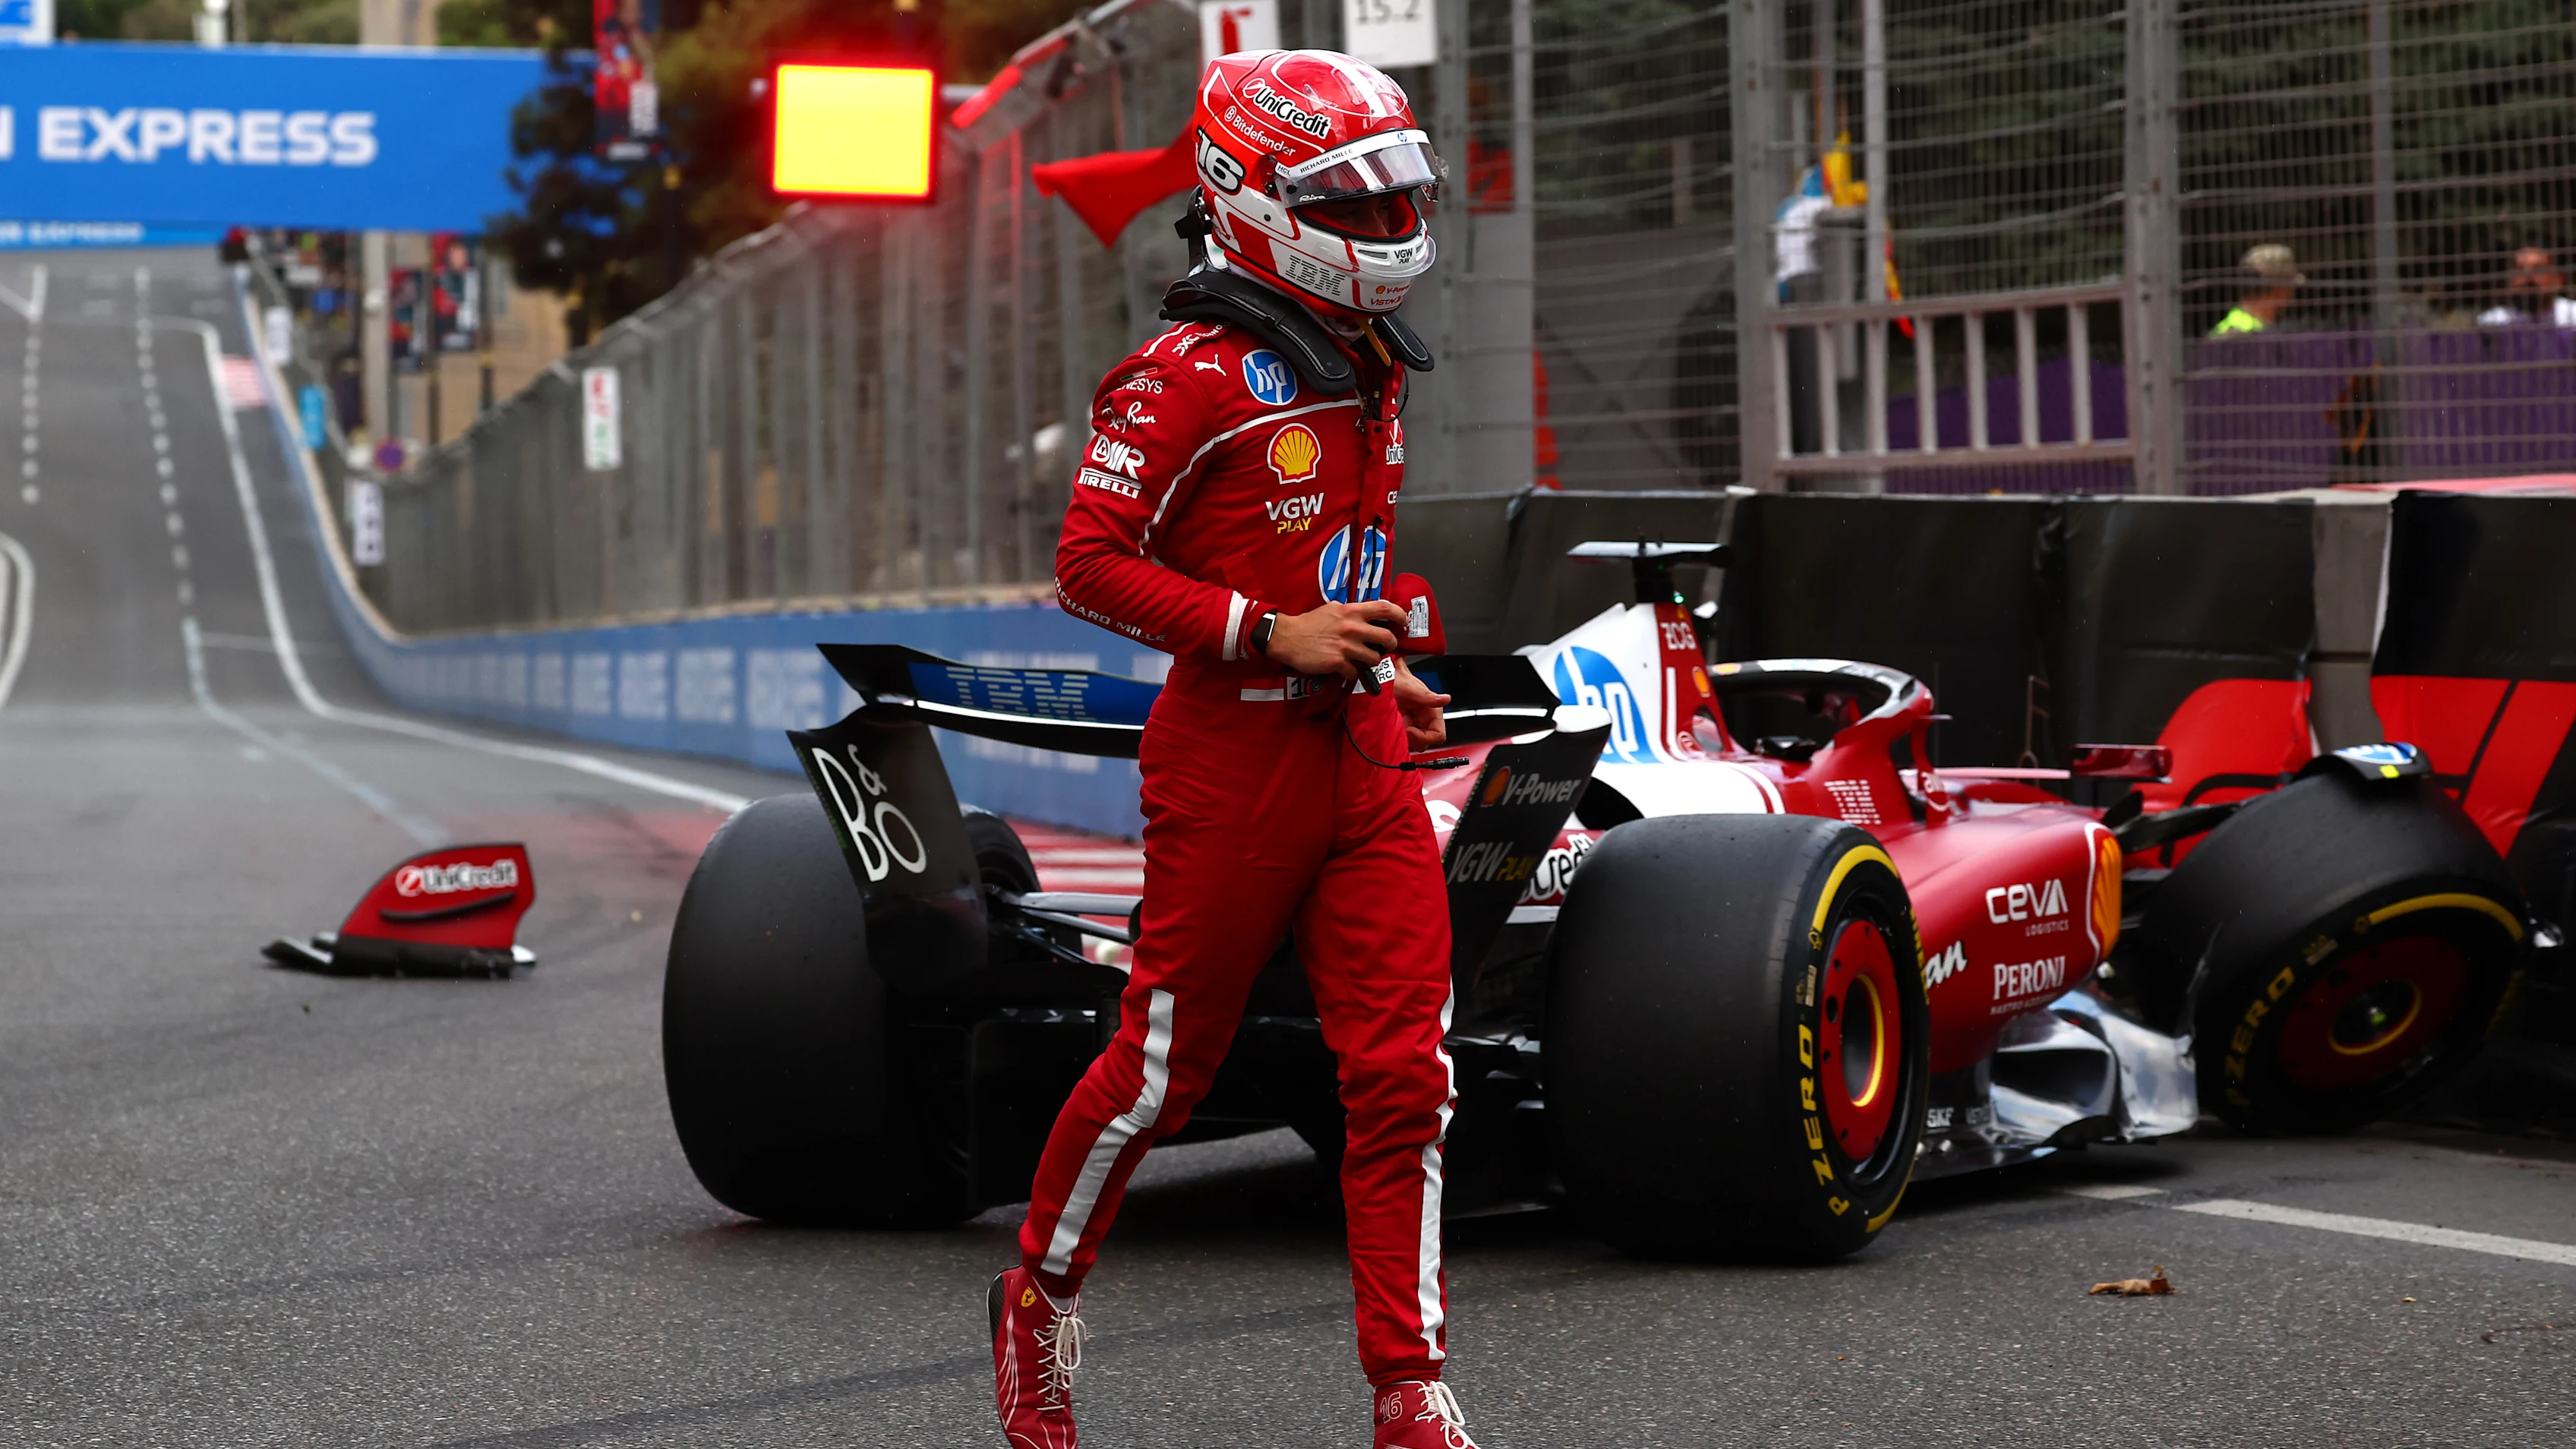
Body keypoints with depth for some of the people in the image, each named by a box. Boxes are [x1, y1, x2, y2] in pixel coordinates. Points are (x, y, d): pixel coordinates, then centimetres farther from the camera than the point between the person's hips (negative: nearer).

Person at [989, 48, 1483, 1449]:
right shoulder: (1190, 374, -12)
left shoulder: (1368, 366, 14)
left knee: (1403, 1073, -2)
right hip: (1229, 755, -7)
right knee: (1162, 1063, 5)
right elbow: (1089, 565, -15)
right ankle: (1037, 1294, 28)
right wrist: (1275, 634, -19)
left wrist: (1382, 674, 14)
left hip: (1358, 758, 7)